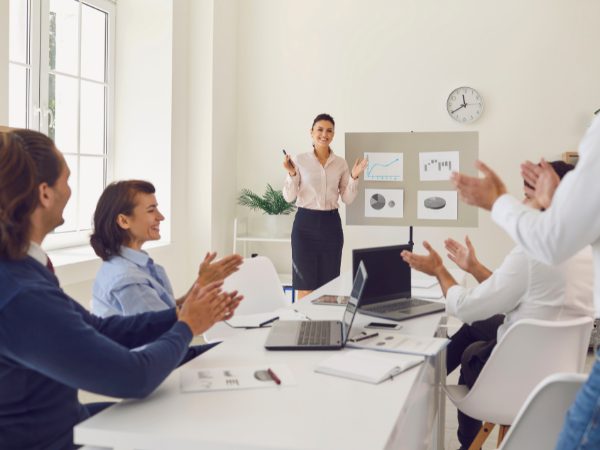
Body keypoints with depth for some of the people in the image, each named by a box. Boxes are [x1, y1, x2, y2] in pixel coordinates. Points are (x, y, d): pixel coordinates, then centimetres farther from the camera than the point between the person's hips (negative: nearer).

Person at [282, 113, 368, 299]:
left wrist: (354, 177, -7)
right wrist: (292, 174, -18)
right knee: (305, 285, -2)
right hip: (305, 223, -3)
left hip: (331, 223, 3)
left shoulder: (340, 163, 7)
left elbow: (347, 199, 6)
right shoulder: (300, 160, -1)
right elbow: (289, 197, -4)